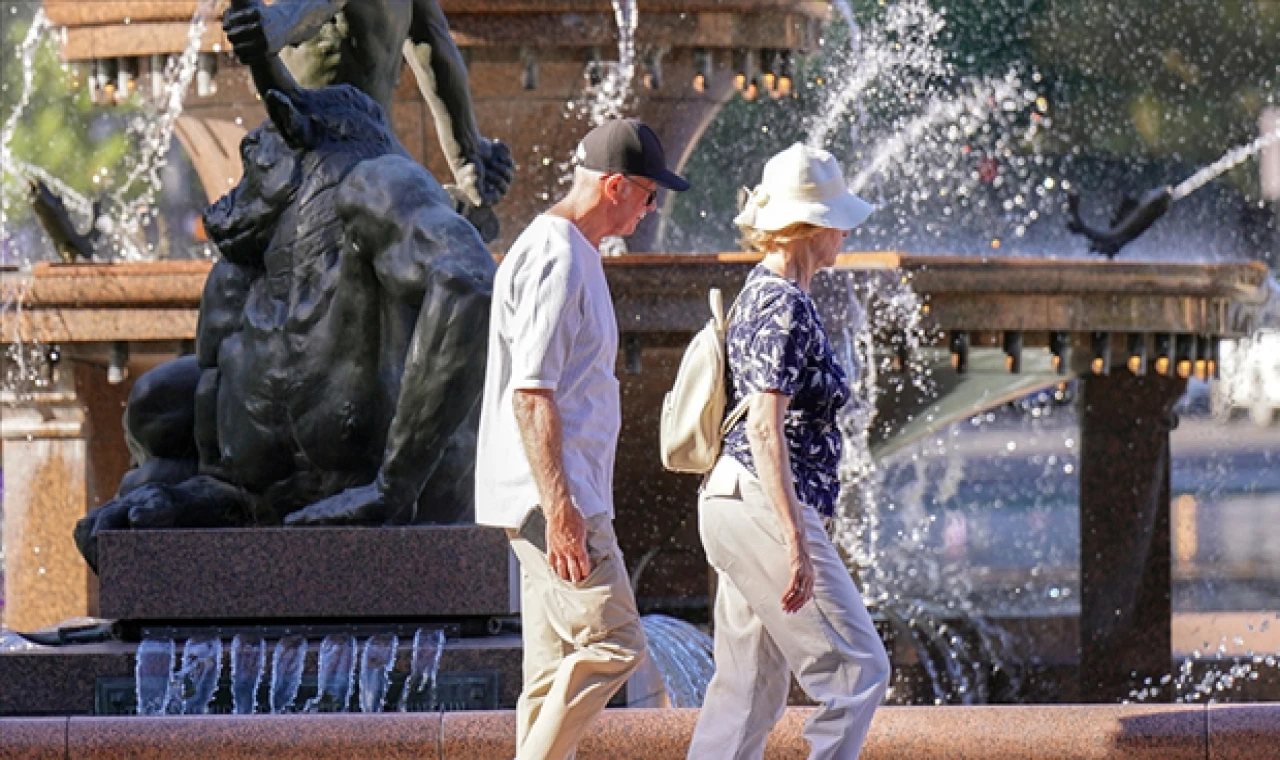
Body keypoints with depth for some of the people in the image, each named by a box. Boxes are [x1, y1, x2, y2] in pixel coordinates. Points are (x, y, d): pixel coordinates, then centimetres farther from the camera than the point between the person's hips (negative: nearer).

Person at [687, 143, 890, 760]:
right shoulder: (786, 306, -15)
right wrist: (796, 541, -24)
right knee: (857, 669, -6)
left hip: (730, 502, 10)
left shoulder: (760, 292, 15)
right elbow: (764, 429, -22)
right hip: (765, 506, -10)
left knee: (751, 689, 11)